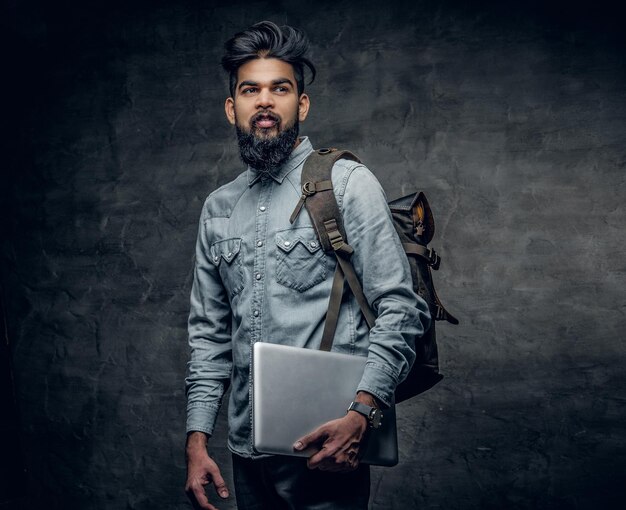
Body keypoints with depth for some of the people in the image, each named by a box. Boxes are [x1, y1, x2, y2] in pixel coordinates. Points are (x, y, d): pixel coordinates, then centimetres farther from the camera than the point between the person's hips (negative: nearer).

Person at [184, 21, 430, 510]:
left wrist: (360, 414, -21)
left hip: (326, 447, -5)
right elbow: (209, 332, 13)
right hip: (248, 448, 5)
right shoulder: (218, 208, 11)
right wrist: (197, 438, 6)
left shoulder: (348, 184, -6)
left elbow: (400, 309, -10)